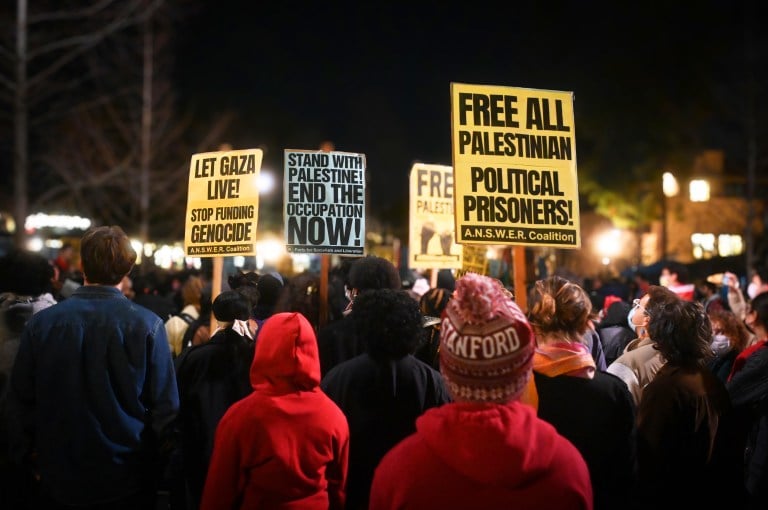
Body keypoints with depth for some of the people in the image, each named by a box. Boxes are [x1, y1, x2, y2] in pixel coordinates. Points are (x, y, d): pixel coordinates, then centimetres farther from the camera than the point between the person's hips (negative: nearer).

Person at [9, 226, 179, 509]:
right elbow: (165, 406, -13)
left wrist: (32, 454, 15)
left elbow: (22, 399, -1)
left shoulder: (40, 323, -10)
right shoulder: (147, 326, -16)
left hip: (60, 477, 2)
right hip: (127, 478, -1)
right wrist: (152, 460, 4)